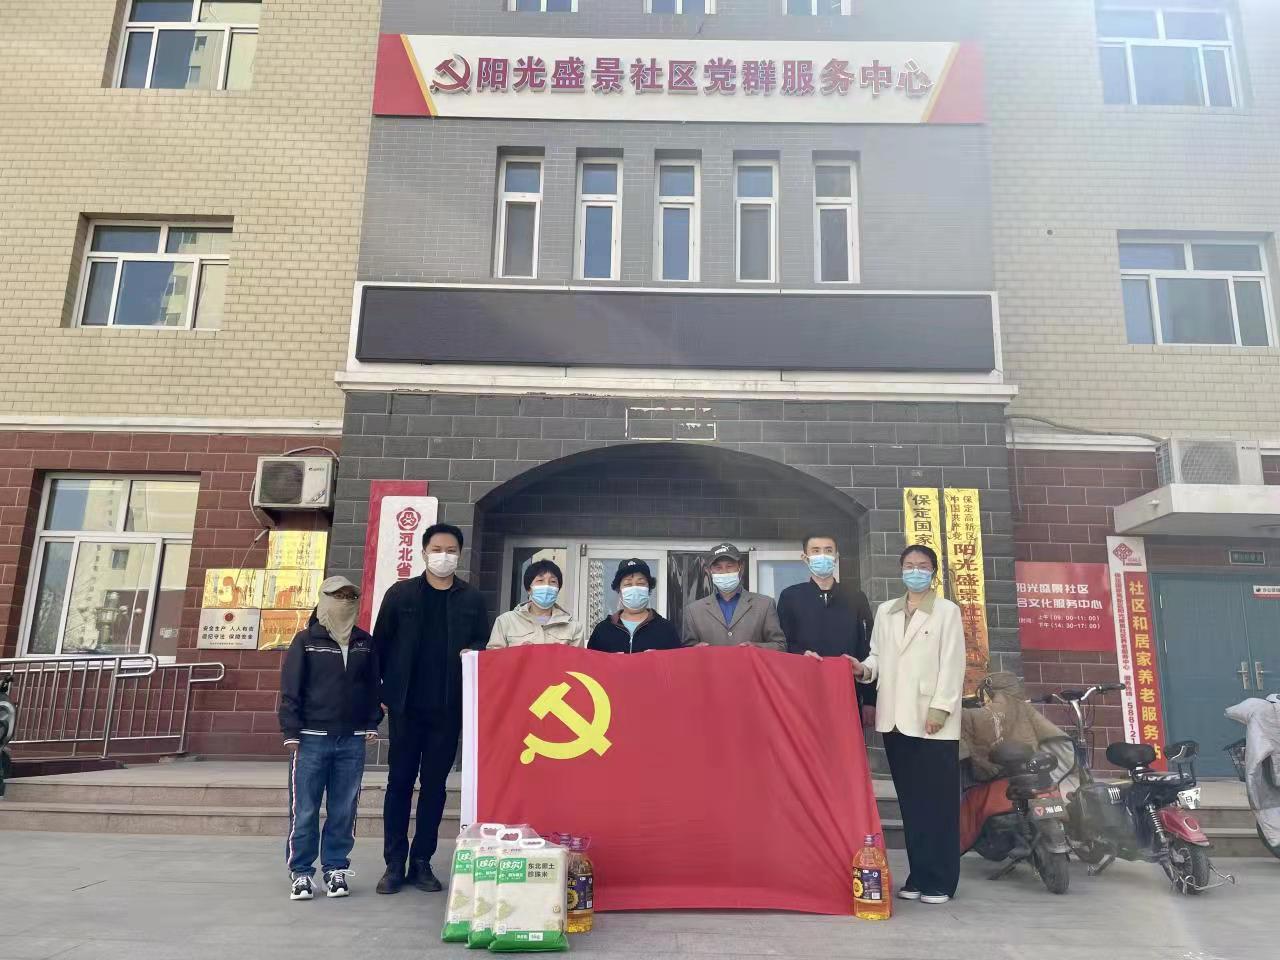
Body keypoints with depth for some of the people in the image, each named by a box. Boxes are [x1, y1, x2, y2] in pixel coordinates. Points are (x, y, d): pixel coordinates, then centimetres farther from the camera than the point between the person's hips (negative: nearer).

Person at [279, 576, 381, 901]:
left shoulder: (365, 643, 9)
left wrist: (372, 723, 7)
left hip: (352, 741, 3)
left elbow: (373, 686, 14)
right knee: (304, 811, 2)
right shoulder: (306, 640, -1)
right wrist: (291, 732, -7)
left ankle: (335, 868, 20)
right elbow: (290, 688, -3)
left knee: (344, 811, 7)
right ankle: (300, 872, 15)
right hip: (312, 739, -3)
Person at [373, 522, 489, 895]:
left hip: (448, 709, 1)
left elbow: (484, 647, 6)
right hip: (405, 705, -1)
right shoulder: (400, 593, 2)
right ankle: (394, 864, 15)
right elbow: (380, 645, 3)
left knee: (434, 784, 8)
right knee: (400, 782, 6)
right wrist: (378, 693, -1)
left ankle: (421, 862, 18)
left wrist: (473, 653, -16)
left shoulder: (472, 599, 5)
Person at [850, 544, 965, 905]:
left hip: (932, 718, -4)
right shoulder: (885, 611, 16)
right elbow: (878, 655, 15)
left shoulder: (947, 611, 3)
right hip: (895, 718, 4)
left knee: (937, 802, -2)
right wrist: (865, 669, -7)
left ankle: (939, 880, 6)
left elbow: (952, 664, -4)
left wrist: (940, 709, -12)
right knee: (910, 801, 9)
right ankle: (918, 876, 17)